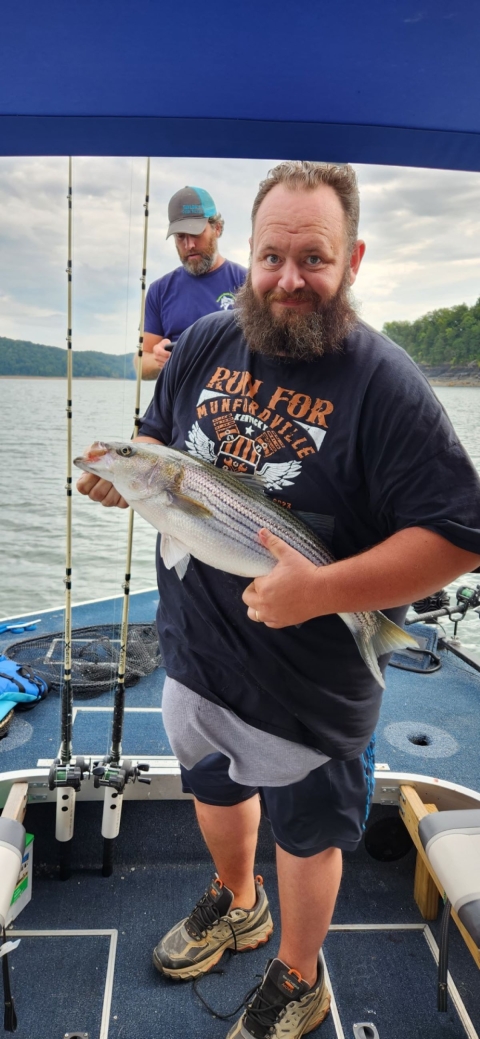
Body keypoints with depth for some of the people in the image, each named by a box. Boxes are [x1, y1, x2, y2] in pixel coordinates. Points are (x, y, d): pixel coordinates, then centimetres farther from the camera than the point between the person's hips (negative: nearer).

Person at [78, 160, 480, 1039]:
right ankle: (236, 903, 61)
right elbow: (161, 446, 13)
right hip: (193, 651, 6)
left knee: (306, 833, 19)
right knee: (213, 787, 29)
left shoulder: (383, 382, -21)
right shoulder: (205, 342, -2)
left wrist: (321, 590, -31)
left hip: (310, 684, -5)